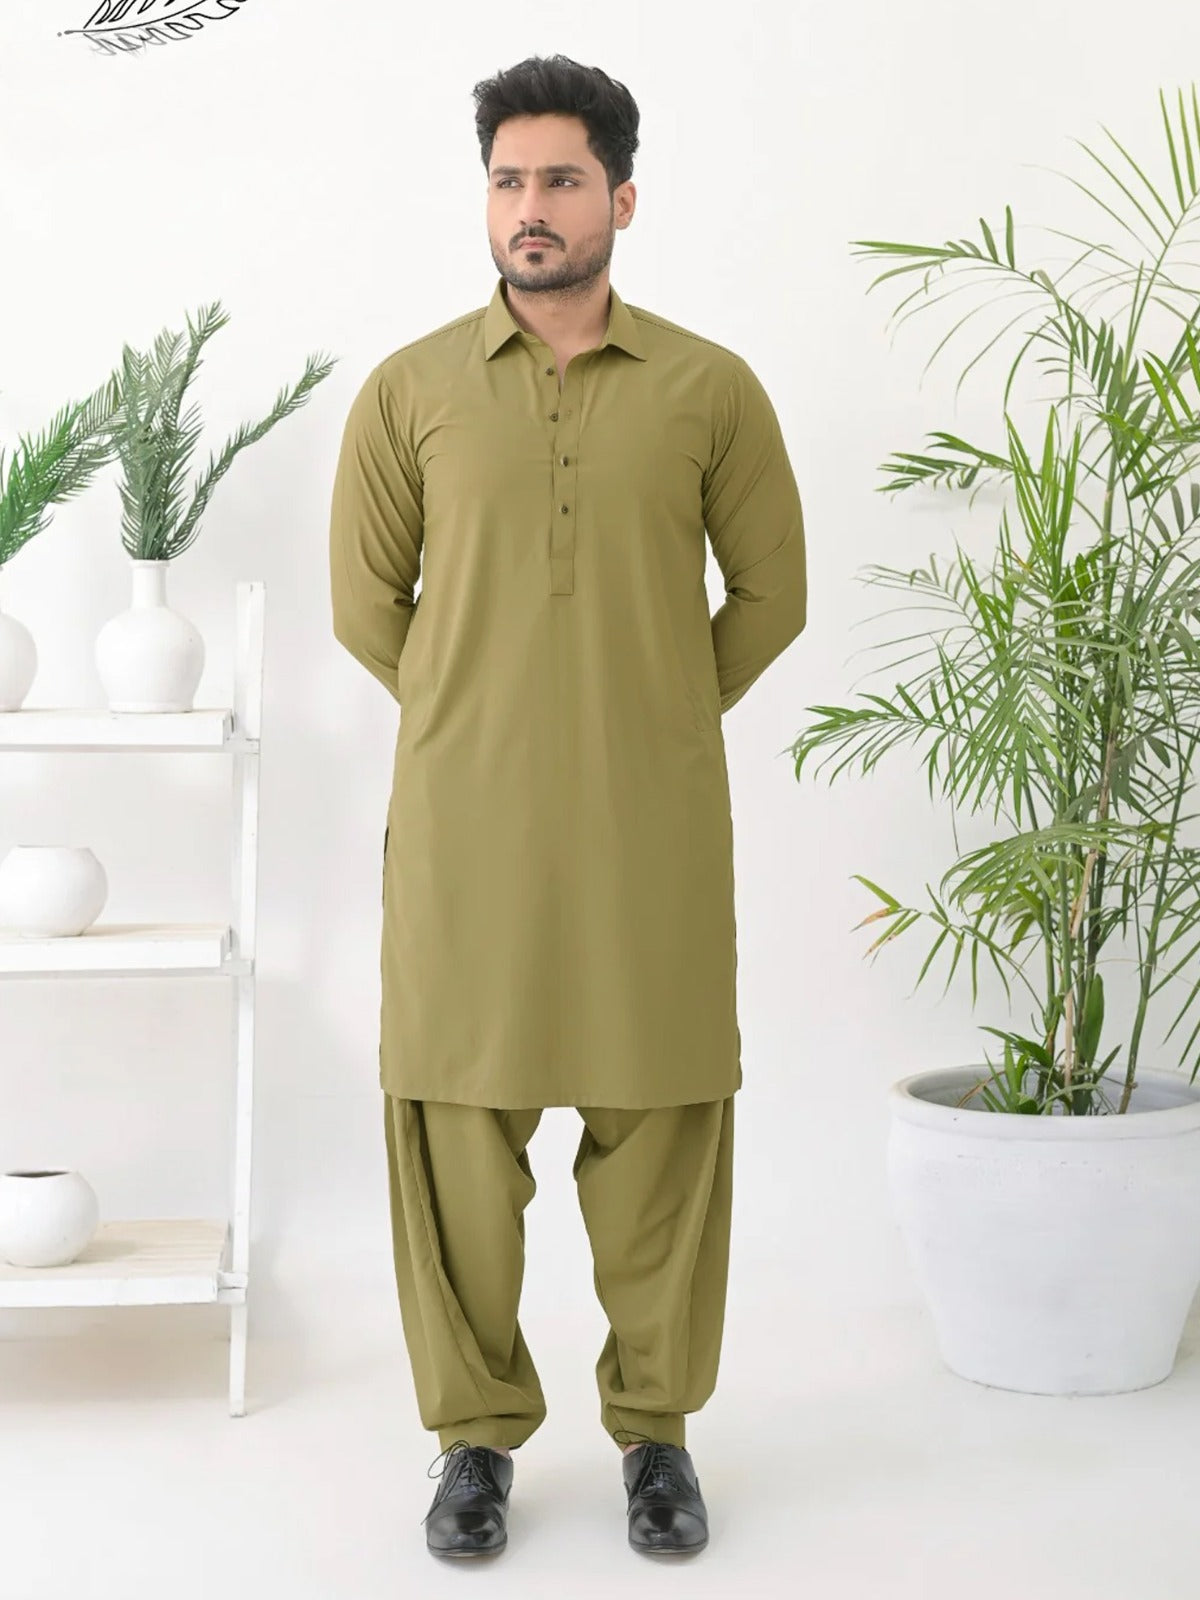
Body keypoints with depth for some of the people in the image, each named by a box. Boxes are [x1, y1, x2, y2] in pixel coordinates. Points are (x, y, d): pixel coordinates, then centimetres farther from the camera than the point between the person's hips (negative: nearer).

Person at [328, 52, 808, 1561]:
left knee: (660, 1123, 5)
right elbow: (365, 601, 11)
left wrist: (654, 722, 10)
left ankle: (657, 1428, 23)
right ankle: (477, 1431, 21)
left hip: (653, 828, 0)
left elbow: (770, 594, 10)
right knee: (455, 1122, 4)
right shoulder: (409, 389, 3)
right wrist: (481, 722, 10)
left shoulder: (709, 388, 2)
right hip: (463, 825, 1)